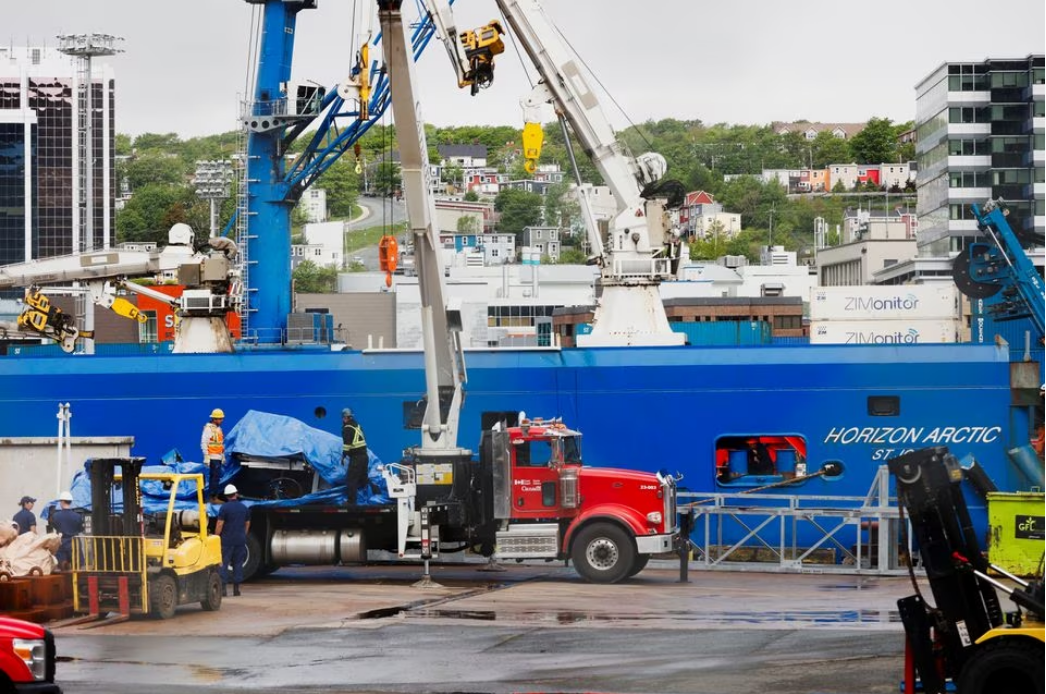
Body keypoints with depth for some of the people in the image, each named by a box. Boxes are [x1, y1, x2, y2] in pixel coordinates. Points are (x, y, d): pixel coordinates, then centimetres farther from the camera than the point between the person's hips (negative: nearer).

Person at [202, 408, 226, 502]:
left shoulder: (219, 428, 16)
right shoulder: (208, 428, -11)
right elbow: (204, 443, -16)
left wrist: (223, 456, 21)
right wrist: (206, 457, -19)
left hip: (218, 457, 9)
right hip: (213, 457, -9)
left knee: (215, 476, 10)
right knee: (216, 476, -12)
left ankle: (212, 496, 14)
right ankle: (213, 497, -12)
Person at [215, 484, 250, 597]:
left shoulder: (224, 508, -9)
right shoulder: (244, 508, 8)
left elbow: (219, 524, -12)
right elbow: (247, 524, 16)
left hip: (227, 540, -4)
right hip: (240, 541, 4)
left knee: (223, 563, -3)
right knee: (238, 564, 9)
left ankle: (223, 588, -10)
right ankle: (236, 588, 9)